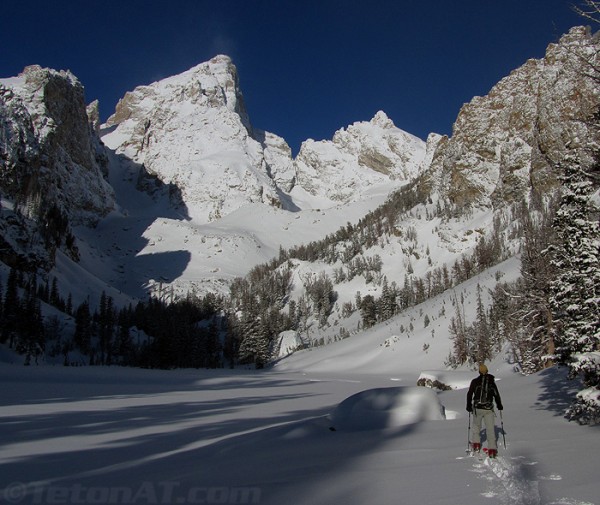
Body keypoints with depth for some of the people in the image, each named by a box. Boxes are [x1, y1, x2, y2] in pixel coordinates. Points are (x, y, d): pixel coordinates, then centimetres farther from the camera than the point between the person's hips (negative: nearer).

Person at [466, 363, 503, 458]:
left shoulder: (475, 381, -1)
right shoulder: (491, 382, 4)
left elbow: (469, 394, -1)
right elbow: (496, 394, 11)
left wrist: (469, 406, 10)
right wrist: (499, 405, 26)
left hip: (477, 408, 0)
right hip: (489, 408, 1)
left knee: (476, 425, 18)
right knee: (490, 428, 3)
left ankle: (476, 444, 12)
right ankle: (492, 449, -2)